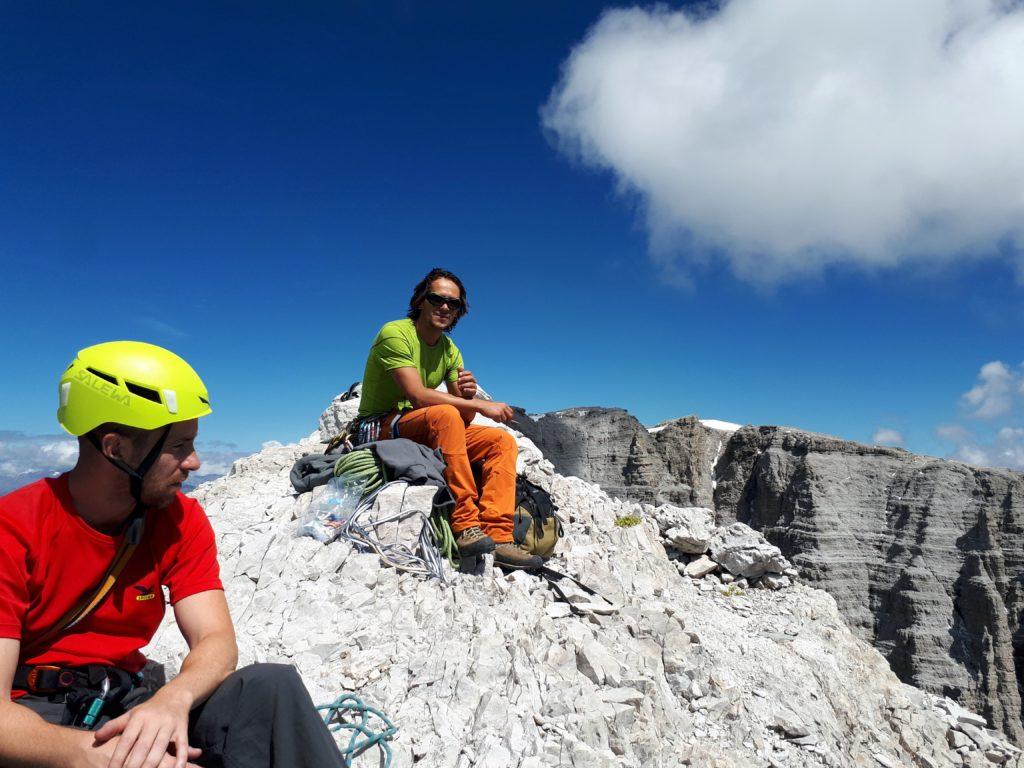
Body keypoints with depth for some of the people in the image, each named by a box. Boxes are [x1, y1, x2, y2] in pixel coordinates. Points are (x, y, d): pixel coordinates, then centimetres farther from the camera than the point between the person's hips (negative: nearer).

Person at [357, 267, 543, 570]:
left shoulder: (450, 351, 9)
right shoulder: (395, 333, -13)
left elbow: (465, 418, 3)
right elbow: (418, 397, -25)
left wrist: (467, 395, -20)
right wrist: (478, 404, -22)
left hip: (430, 431, 8)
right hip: (382, 426, -7)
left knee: (503, 441, -8)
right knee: (445, 414, -36)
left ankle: (496, 536, -23)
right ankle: (466, 527, -33)